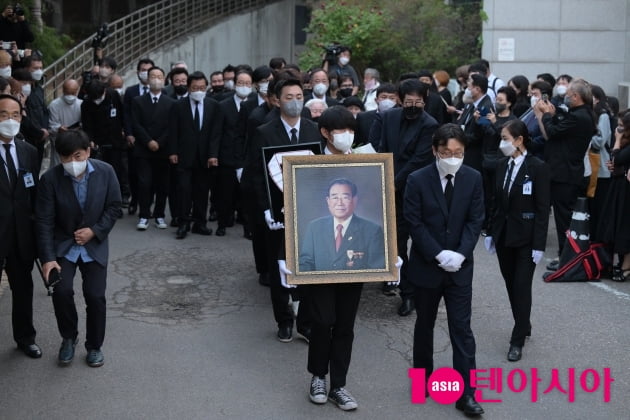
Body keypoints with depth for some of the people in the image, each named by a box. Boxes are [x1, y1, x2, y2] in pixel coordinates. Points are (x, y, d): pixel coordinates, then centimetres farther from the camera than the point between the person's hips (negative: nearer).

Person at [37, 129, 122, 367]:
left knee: (95, 296, -6)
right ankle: (68, 338, 10)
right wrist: (48, 258, -22)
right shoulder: (50, 178, -16)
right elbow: (44, 221, -15)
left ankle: (94, 346, 18)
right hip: (63, 245, -1)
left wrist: (94, 231, -15)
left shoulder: (105, 172, -12)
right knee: (61, 290, -18)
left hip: (94, 245, 1)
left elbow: (114, 207, -2)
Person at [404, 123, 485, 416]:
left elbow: (475, 220, -3)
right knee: (424, 325, 15)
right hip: (426, 265, -1)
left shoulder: (473, 178, -3)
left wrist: (460, 254, -15)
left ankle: (466, 393, 2)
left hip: (460, 266, 1)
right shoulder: (417, 180, -10)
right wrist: (438, 255, -18)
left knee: (462, 329, 0)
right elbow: (414, 223, -11)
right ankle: (423, 378, 33)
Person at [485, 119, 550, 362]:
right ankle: (524, 326, 30)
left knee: (522, 287, -2)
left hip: (525, 238, -6)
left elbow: (543, 208, -13)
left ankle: (518, 340, 7)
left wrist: (539, 245, -15)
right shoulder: (502, 165, 5)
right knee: (511, 285, 13)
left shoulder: (537, 167, -13)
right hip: (503, 235, 6)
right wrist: (490, 232, 9)